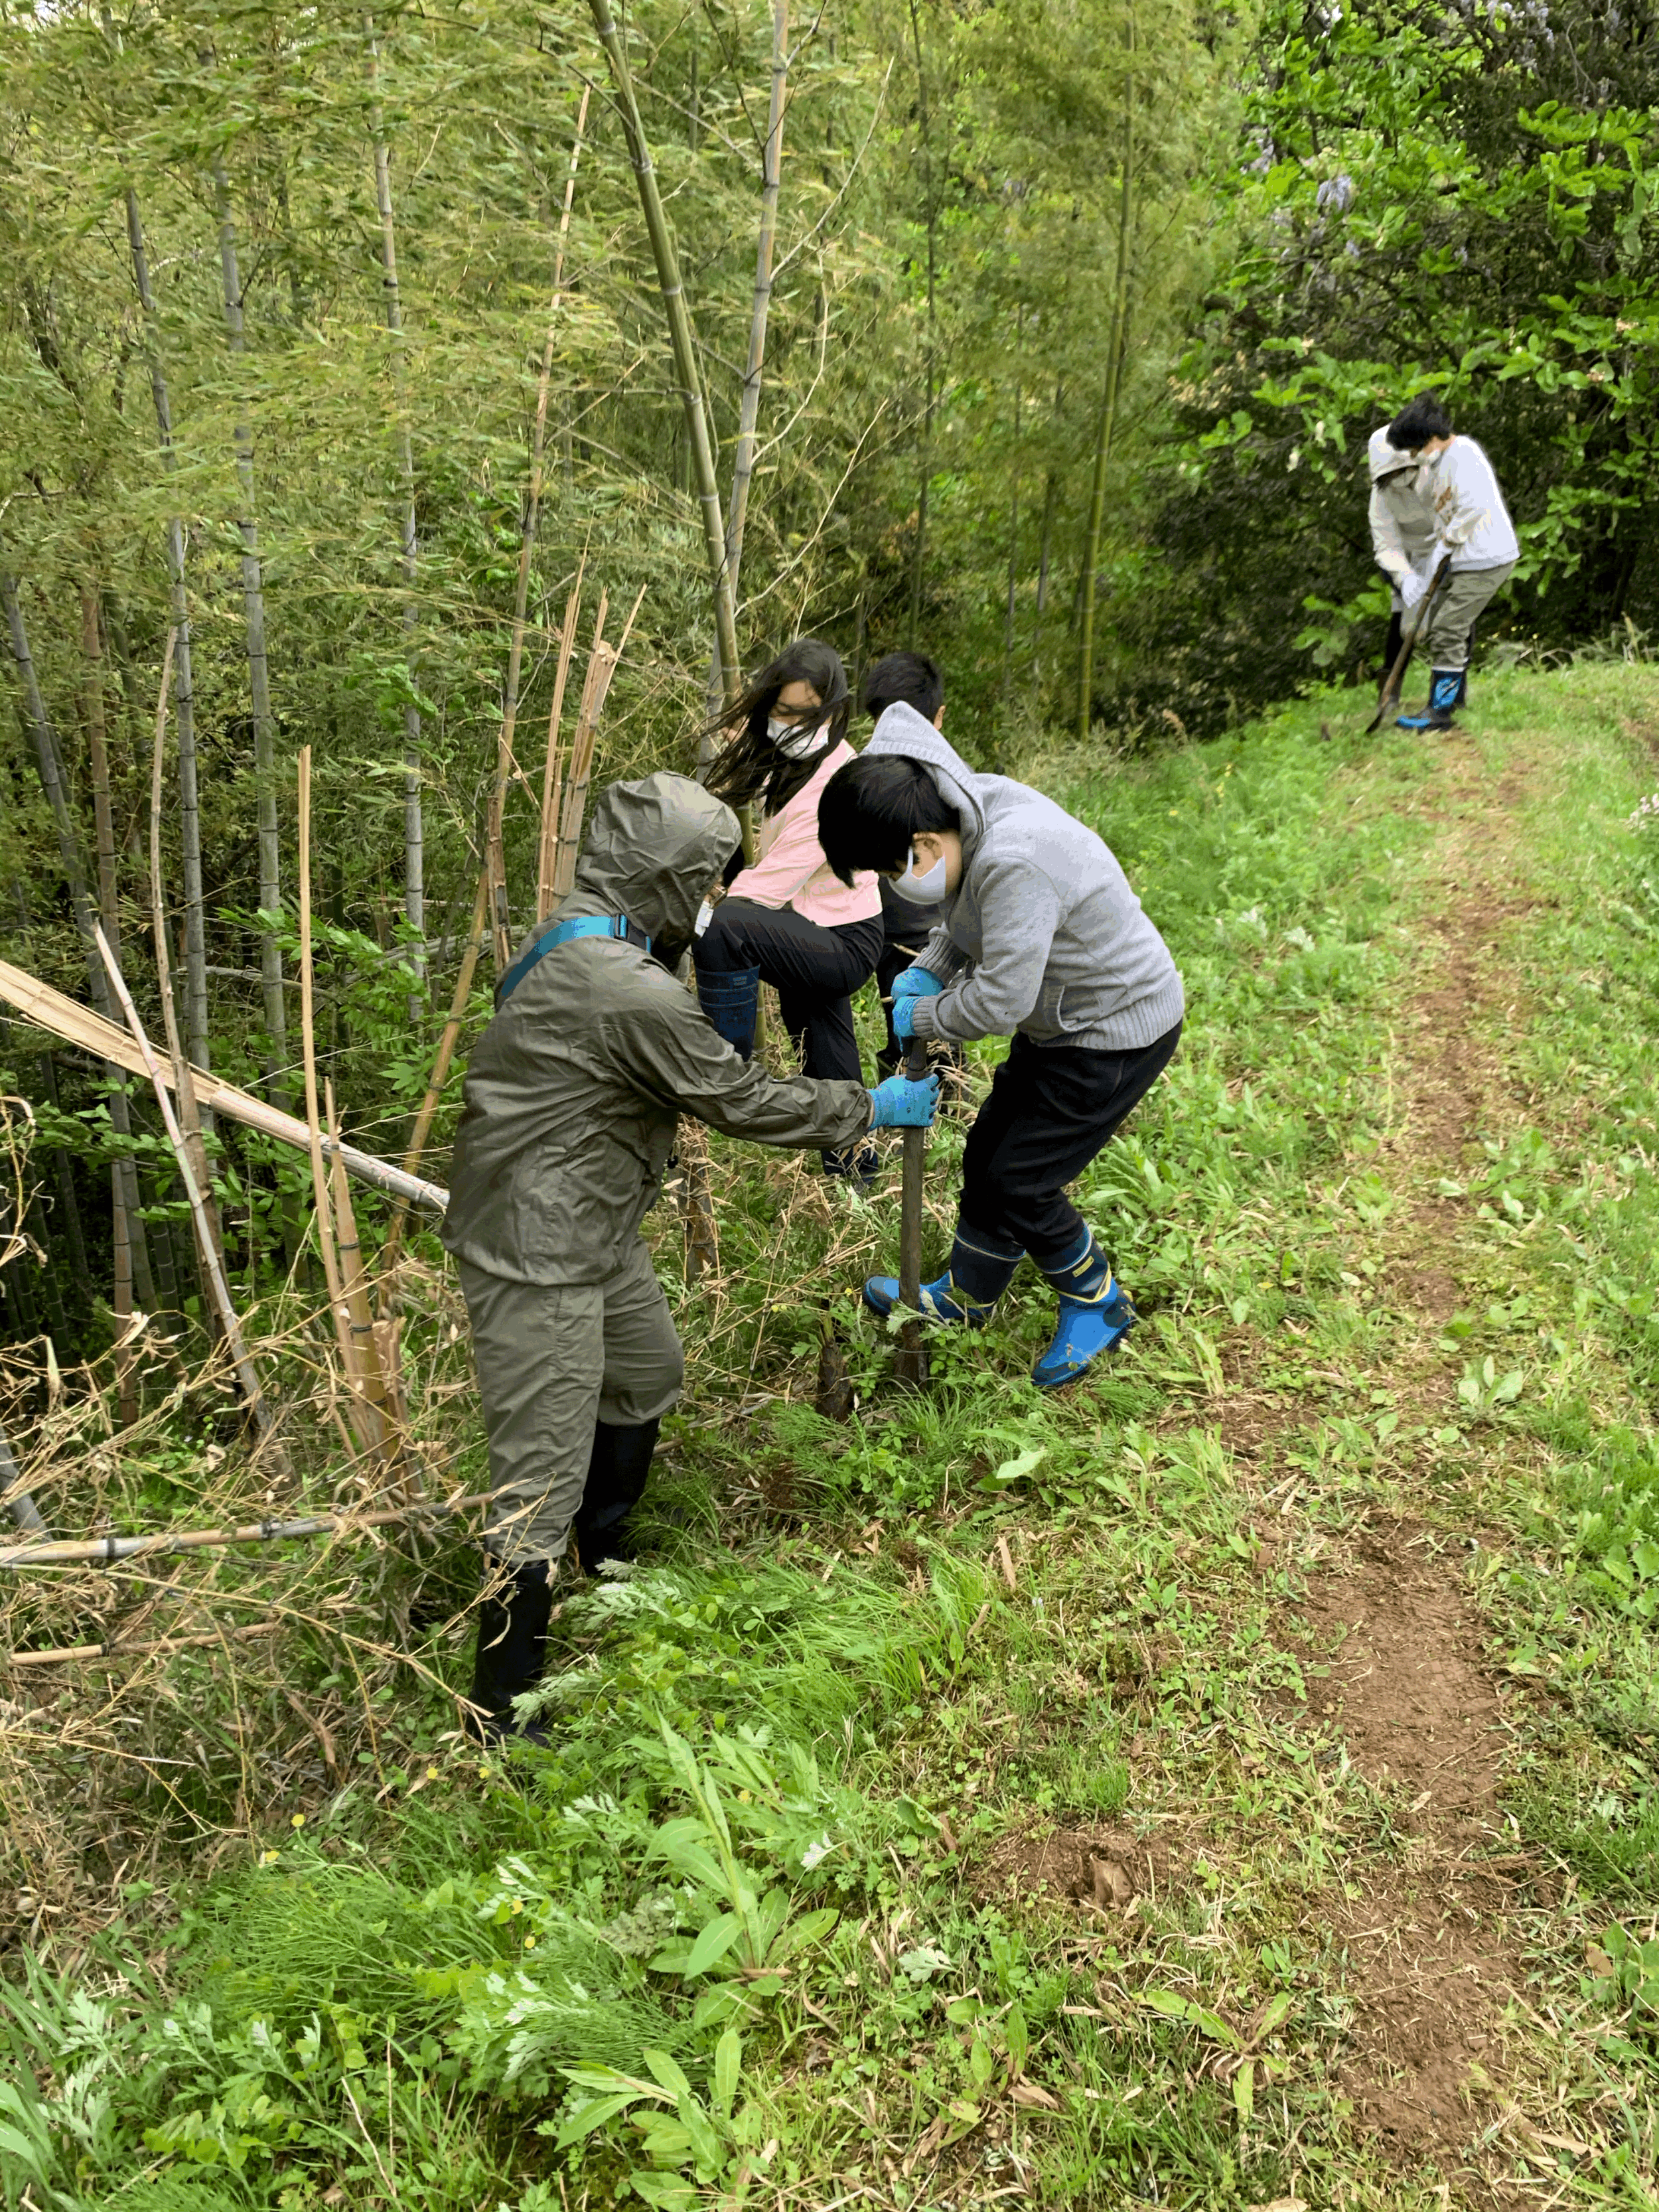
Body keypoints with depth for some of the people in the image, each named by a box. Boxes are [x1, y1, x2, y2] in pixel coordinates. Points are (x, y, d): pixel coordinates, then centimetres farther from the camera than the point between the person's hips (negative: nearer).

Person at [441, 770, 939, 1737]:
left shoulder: (580, 946, 7)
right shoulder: (628, 991, -25)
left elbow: (707, 1073, 17)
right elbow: (741, 1099, -16)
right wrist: (871, 1109, -3)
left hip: (593, 1230, 11)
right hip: (538, 1257, -11)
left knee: (649, 1372, 28)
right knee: (544, 1477, -3)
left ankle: (606, 1565, 51)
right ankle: (505, 1712, 10)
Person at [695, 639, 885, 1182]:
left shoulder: (837, 781, -22)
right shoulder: (794, 764, 7)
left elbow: (773, 883, -27)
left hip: (843, 943, -10)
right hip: (817, 934, 10)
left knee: (721, 927, -32)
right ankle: (851, 1154, 45)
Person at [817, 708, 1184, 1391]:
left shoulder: (1014, 862, -36)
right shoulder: (968, 813, -5)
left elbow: (999, 1000, -31)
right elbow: (968, 920, 14)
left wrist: (920, 1016, -14)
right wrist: (927, 970, -3)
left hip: (1118, 1032, -10)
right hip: (1064, 1021, 10)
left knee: (1020, 1183, -4)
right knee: (988, 1152, 17)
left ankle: (1097, 1303, 21)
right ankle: (964, 1297, 38)